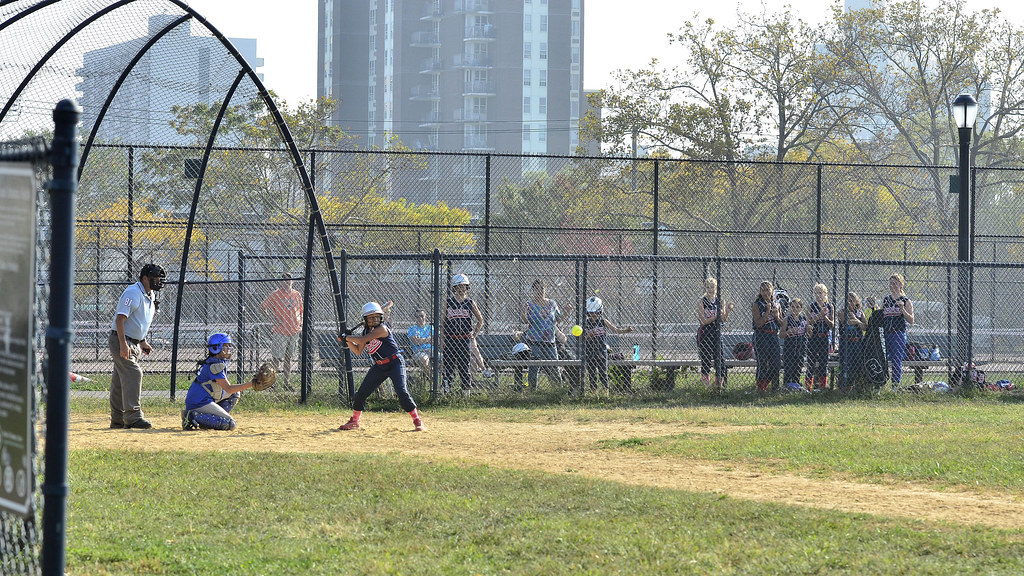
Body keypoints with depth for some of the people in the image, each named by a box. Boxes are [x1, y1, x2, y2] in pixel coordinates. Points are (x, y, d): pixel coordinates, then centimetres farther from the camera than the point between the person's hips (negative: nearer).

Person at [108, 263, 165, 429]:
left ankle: (117, 420, 16)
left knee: (121, 380, 12)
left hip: (133, 343, 9)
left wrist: (143, 342, 19)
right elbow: (120, 318, -23)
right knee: (133, 373, -18)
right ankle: (133, 416, -22)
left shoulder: (150, 296, 13)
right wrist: (123, 344, -29)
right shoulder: (133, 293, -18)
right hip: (121, 341, -9)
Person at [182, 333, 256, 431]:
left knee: (234, 394, 16)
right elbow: (228, 388, -20)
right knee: (230, 424, -14)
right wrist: (249, 384, -23)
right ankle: (193, 417, -15)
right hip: (200, 403, -10)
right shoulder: (214, 366, -16)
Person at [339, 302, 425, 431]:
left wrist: (347, 338, -11)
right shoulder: (366, 331, 7)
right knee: (361, 393, 4)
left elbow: (363, 340, -23)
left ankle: (417, 421, -10)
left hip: (395, 363, -7)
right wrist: (348, 341, 2)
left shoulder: (382, 328, -17)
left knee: (402, 391, -19)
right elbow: (358, 351, 15)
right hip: (378, 366, 7)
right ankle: (355, 421, 20)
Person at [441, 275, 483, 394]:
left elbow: (480, 320, 16)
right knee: (449, 366, -2)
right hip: (450, 338, 0)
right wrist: (442, 340, 1)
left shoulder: (470, 302, 6)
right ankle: (447, 390, 0)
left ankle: (466, 390, 8)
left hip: (464, 338, 0)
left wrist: (474, 335, 7)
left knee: (464, 366, 2)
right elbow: (442, 322, 8)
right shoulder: (448, 302, 6)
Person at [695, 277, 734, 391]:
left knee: (720, 358, -1)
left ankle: (719, 383, 8)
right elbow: (703, 321, -12)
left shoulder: (719, 301, 8)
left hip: (717, 332, 4)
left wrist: (728, 310, -10)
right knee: (706, 360, -4)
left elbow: (724, 319, 6)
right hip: (705, 333, -4)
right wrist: (717, 315, -20)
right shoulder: (701, 302, -6)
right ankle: (706, 383, 5)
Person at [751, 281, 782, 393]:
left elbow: (782, 323, 15)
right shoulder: (757, 305, -5)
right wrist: (767, 312, -18)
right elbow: (758, 323, -13)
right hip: (761, 336, -5)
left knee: (776, 363, 2)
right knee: (763, 363, -5)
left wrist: (777, 316, -5)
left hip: (773, 336, 5)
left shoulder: (776, 304, 11)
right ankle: (760, 388, 6)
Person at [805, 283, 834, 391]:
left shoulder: (830, 307, 6)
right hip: (813, 337, -1)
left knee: (824, 362, 2)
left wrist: (825, 317, -15)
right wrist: (820, 315, -18)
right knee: (811, 362, -2)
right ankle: (808, 387, 1)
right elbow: (809, 322, -7)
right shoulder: (810, 307, 2)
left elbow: (832, 324, 3)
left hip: (825, 338, 1)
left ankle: (823, 386, 8)